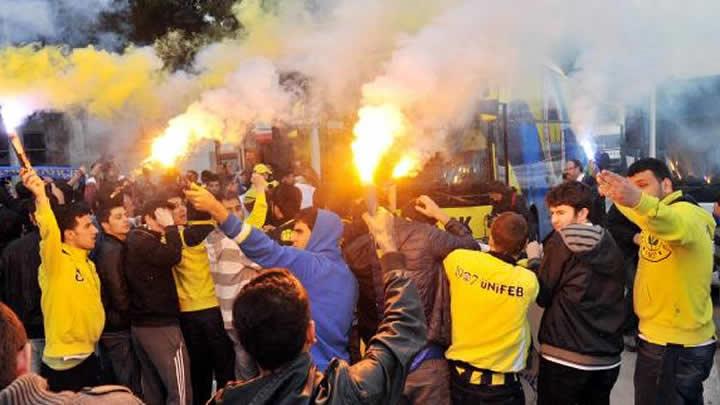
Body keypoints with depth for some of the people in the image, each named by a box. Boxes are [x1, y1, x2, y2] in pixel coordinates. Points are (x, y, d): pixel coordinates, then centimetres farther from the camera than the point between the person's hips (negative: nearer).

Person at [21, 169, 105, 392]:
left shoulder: (86, 262, 10)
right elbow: (49, 232, -36)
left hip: (88, 357, 8)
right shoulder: (56, 261, -15)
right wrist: (41, 197, -50)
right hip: (63, 364, -8)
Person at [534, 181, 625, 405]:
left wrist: (534, 261, 8)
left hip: (563, 355, -6)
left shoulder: (560, 241, -9)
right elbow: (615, 299, 15)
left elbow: (543, 296, -5)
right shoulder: (611, 245, 8)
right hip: (607, 356, 6)